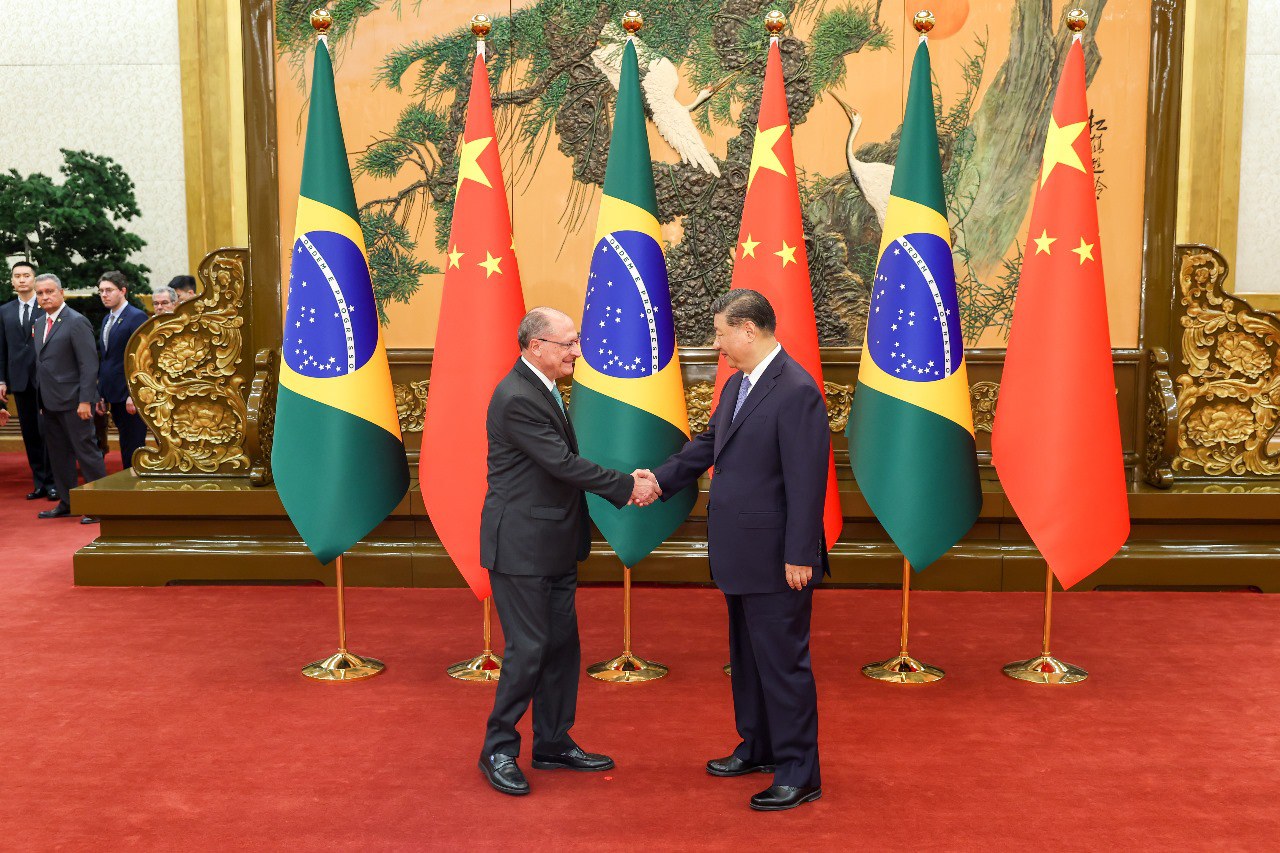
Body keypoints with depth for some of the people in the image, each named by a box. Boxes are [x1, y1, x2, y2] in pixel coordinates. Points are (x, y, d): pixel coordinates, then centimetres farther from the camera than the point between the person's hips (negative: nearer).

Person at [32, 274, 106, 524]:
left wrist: (85, 401, -19)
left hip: (72, 402, -8)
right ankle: (66, 502, 22)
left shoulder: (77, 322, -11)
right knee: (59, 454, 13)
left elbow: (89, 364, -15)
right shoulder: (40, 324, 15)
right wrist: (41, 400, 13)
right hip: (49, 403, 8)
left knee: (85, 450, -5)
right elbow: (42, 363, 18)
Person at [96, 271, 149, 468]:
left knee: (133, 449, -5)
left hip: (131, 396, -8)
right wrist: (101, 395, 14)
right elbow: (106, 359, 19)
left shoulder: (137, 317, -9)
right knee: (125, 449, 12)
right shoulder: (107, 319, 17)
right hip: (114, 397, 8)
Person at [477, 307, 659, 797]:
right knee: (528, 648, -2)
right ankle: (498, 751, 14)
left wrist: (624, 486, 3)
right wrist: (627, 486, -15)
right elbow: (563, 463, -22)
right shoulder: (517, 399, -20)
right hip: (520, 546, -10)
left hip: (553, 545, 10)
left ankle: (553, 744, 27)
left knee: (562, 645, 14)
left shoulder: (543, 389, 11)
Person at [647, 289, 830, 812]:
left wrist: (800, 556, -21)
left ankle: (799, 773, 14)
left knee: (782, 661, 1)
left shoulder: (796, 391, -19)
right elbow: (708, 445, 21)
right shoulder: (737, 385, 10)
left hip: (776, 558, -9)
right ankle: (758, 748, 37)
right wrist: (659, 480, 13)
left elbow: (806, 480, -21)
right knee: (746, 656, 20)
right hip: (740, 554, 10)